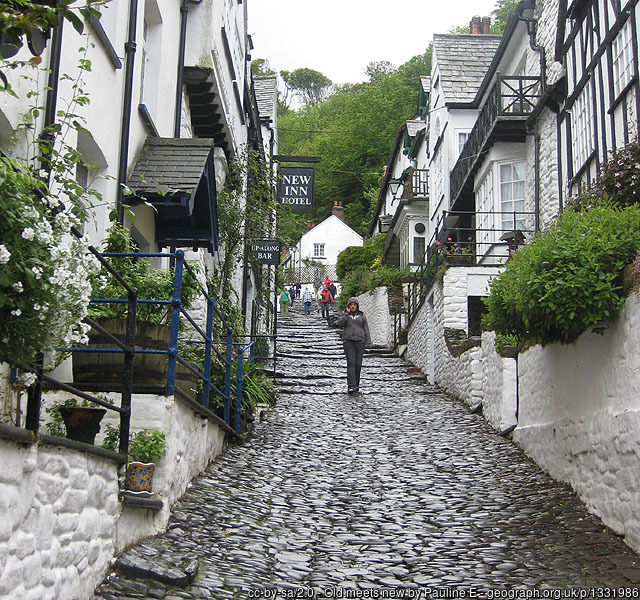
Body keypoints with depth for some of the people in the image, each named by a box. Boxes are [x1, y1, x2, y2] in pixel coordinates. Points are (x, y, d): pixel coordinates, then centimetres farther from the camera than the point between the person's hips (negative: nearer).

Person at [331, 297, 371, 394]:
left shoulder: (362, 316, 13)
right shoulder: (345, 315, 10)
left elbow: (366, 329, 12)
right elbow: (339, 324, -9)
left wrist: (368, 342, 4)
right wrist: (347, 313, -9)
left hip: (359, 341, 2)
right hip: (348, 341, -2)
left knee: (358, 363, 1)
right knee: (351, 363, -11)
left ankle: (356, 384, 13)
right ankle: (351, 386, -16)